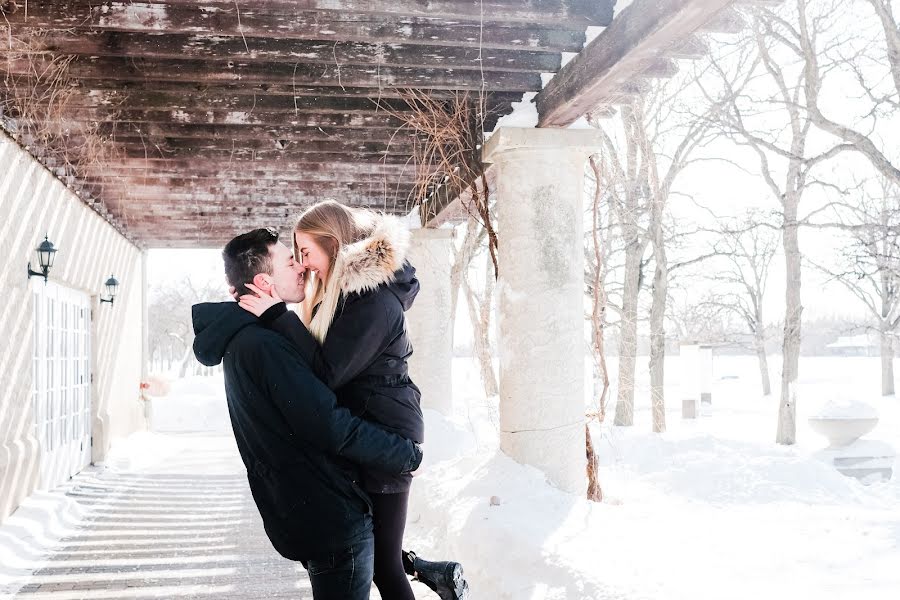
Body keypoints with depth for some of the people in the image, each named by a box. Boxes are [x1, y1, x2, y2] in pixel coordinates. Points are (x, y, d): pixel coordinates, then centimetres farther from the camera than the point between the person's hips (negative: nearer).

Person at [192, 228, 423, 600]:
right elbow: (331, 426, -25)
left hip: (297, 513, 10)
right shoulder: (264, 345, -21)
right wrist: (409, 455, -14)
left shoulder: (241, 340, 11)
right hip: (330, 515, -10)